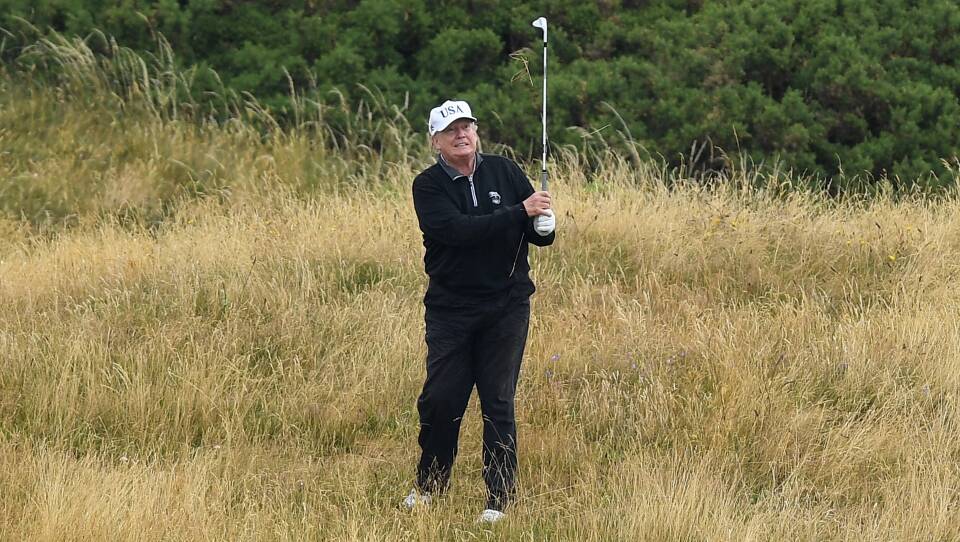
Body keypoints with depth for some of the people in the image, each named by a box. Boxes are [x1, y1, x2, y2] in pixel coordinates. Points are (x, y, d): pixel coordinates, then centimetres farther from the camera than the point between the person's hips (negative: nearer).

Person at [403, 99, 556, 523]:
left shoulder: (504, 171, 4)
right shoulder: (428, 186, -4)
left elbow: (539, 233, 9)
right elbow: (457, 230, -22)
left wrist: (544, 226, -16)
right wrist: (520, 212, -26)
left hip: (506, 305, 1)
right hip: (449, 308, -1)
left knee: (498, 401, 0)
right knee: (440, 398, 0)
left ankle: (499, 499, 6)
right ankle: (428, 486, 21)